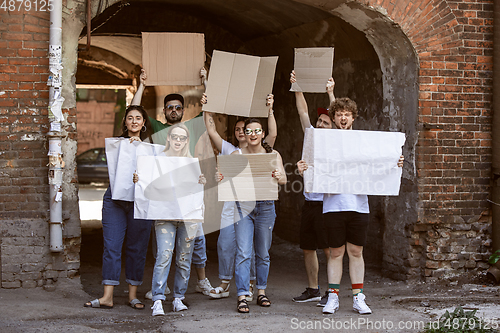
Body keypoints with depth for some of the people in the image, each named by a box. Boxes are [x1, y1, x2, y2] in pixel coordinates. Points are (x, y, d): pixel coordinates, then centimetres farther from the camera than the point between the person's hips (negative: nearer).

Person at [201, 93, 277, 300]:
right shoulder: (229, 150, 17)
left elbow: (272, 134, -7)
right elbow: (212, 132, 11)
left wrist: (270, 110, -13)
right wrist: (207, 109, 6)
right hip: (231, 206, 3)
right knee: (225, 244, -1)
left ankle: (249, 286, 7)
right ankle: (224, 285, 10)